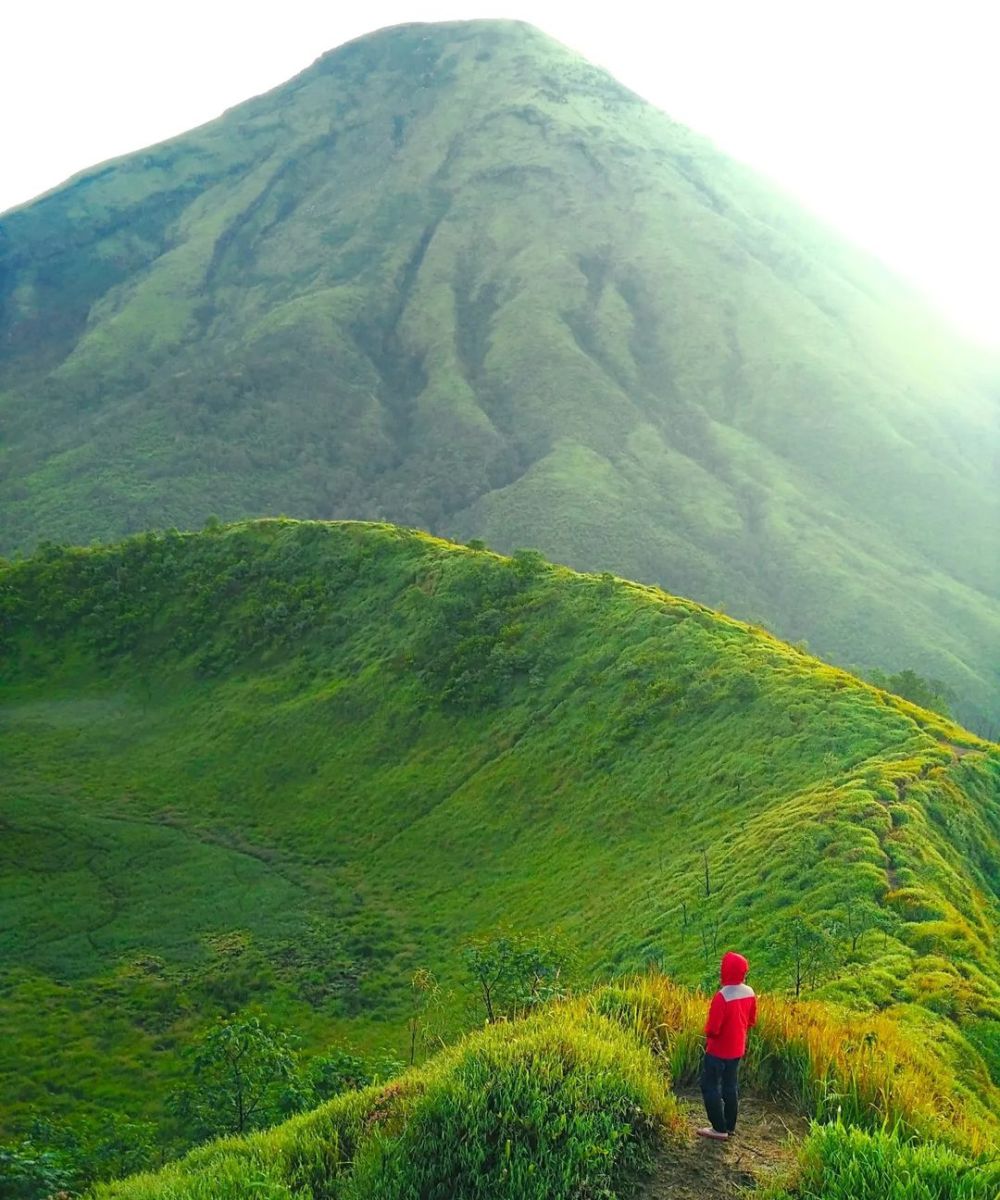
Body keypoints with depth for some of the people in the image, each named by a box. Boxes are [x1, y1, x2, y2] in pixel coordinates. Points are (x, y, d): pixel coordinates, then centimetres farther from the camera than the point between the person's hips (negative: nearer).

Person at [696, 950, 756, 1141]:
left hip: (718, 1050, -7)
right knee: (731, 1087, 18)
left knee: (710, 1087, 6)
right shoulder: (750, 993, -5)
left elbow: (712, 1028, -23)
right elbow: (751, 1021, 9)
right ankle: (730, 1126, 27)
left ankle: (719, 1129, 9)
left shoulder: (722, 996, -28)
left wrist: (708, 1035, -2)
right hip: (737, 1049, 7)